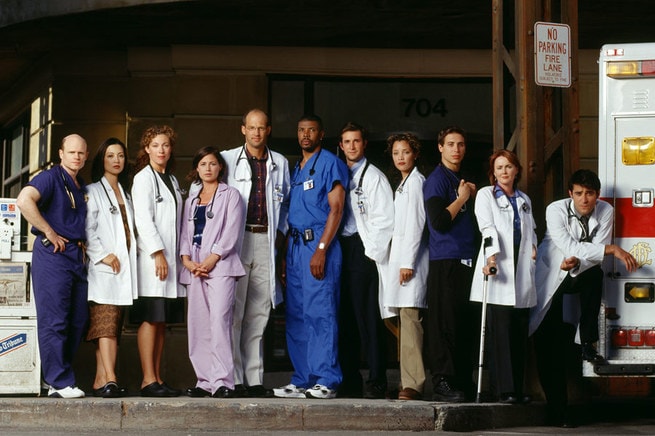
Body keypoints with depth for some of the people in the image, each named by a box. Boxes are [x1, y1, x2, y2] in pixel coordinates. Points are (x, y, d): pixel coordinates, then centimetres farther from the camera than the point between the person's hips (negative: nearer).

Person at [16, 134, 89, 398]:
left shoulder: (81, 187, 19)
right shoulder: (50, 178, -6)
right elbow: (24, 200, -23)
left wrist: (83, 243, 12)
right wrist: (49, 233, -19)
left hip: (76, 256, 9)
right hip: (52, 255, -9)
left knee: (78, 320, 8)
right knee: (54, 321, -7)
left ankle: (58, 377, 16)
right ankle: (60, 383, -6)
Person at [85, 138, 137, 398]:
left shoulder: (124, 193, 22)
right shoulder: (93, 192, 1)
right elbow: (88, 230, -8)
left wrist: (129, 257, 10)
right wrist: (103, 256, -15)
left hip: (124, 267, 7)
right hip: (104, 268, -7)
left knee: (113, 325, 3)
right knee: (105, 323, -16)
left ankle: (101, 380, 2)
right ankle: (109, 379, -27)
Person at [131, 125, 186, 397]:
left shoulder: (172, 181, 20)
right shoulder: (143, 178, -3)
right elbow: (143, 219, -12)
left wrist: (179, 256, 13)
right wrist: (158, 253, -18)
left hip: (170, 258, 8)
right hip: (152, 257, -8)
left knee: (162, 321, 6)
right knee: (151, 319, -10)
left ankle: (157, 379, 8)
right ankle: (148, 380, -11)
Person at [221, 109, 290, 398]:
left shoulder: (279, 163, 13)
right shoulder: (228, 160, 4)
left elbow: (286, 201, 22)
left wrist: (281, 232, 9)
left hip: (266, 241, 3)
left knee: (258, 314, 5)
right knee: (233, 313, -7)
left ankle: (254, 379, 8)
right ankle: (233, 379, -4)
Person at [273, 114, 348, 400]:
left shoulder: (330, 164, -4)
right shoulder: (296, 169, 21)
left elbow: (336, 208, -12)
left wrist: (321, 249, -19)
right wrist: (287, 255, 14)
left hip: (319, 245, -8)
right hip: (295, 246, 8)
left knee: (320, 313, -11)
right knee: (296, 316, 6)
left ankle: (326, 381, -10)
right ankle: (302, 381, 10)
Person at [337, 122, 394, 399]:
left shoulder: (374, 176, 0)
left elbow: (383, 219, -7)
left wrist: (371, 252, -11)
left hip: (363, 250, -6)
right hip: (340, 250, 7)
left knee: (368, 317, -9)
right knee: (345, 317, 6)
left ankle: (376, 383, -9)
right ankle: (349, 381, 10)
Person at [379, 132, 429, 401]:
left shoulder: (415, 181, -5)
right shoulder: (402, 183, 23)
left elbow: (415, 223, -12)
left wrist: (408, 262, -17)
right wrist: (399, 260, 14)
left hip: (409, 257, -10)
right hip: (398, 256, 10)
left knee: (409, 317, -16)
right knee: (405, 319, 7)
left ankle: (413, 384, -23)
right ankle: (408, 380, 8)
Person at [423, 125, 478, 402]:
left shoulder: (462, 181, 21)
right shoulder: (436, 180, -4)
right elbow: (439, 221, -16)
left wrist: (473, 197, 11)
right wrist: (462, 198, -7)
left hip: (465, 261, 8)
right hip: (445, 262, -8)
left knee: (466, 325, 7)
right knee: (445, 324, -8)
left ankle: (463, 384, 11)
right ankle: (442, 383, -7)